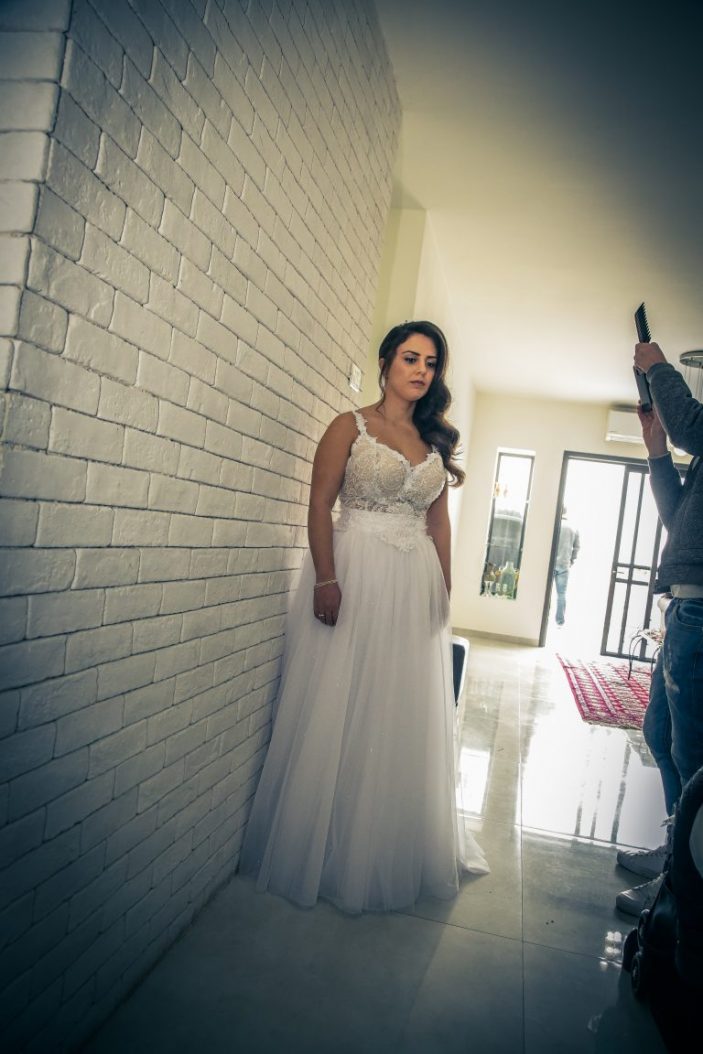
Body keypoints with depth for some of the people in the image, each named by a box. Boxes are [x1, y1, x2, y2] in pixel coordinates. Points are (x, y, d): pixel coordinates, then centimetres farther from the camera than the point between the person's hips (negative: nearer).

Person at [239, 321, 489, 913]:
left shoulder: (435, 442, 13)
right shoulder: (351, 428, -1)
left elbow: (439, 521, 13)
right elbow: (320, 503, -8)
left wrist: (444, 587, 6)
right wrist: (326, 580, -18)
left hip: (414, 589, 5)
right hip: (354, 579, -4)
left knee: (404, 719, 11)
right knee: (337, 715, 4)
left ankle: (389, 854, 31)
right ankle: (319, 852, 23)